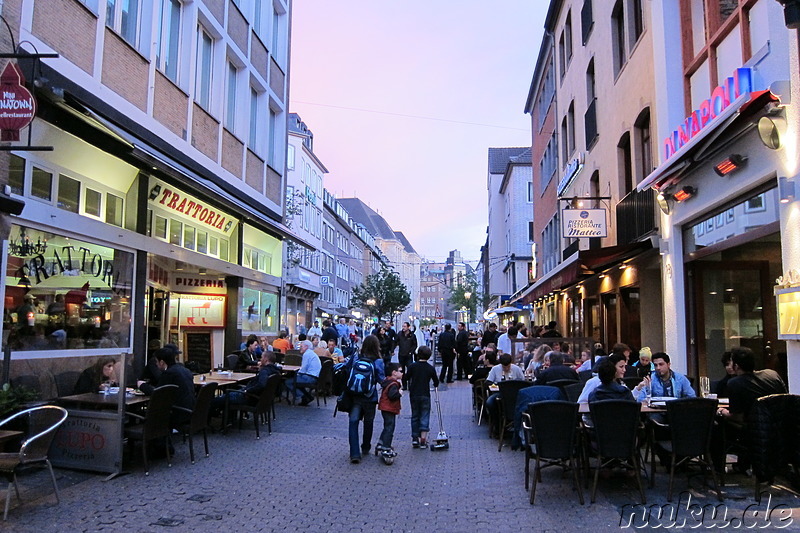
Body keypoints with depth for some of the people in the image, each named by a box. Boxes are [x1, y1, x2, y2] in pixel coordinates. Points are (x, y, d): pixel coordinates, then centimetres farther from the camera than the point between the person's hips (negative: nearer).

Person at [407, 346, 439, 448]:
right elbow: (436, 382, 6)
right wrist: (435, 384, 28)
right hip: (425, 395, -1)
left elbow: (407, 379, 0)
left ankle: (415, 438, 13)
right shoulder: (431, 368, -3)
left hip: (414, 395, 1)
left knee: (415, 416, 12)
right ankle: (423, 438, -6)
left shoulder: (412, 367, -4)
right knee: (424, 416, 3)